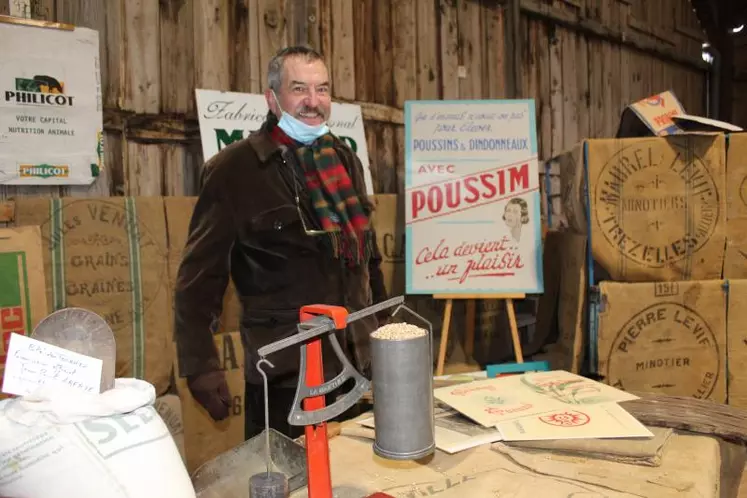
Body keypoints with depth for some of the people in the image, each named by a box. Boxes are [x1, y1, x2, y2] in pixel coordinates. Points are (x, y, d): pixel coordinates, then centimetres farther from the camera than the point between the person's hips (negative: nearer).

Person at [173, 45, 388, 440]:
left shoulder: (345, 160, 8)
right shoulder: (234, 168, -10)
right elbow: (199, 275, -10)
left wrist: (381, 331, 17)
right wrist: (199, 366, -12)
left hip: (358, 363, 6)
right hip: (285, 372, -6)